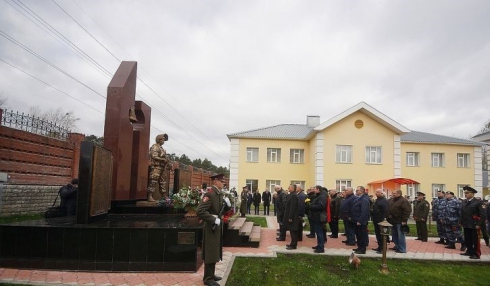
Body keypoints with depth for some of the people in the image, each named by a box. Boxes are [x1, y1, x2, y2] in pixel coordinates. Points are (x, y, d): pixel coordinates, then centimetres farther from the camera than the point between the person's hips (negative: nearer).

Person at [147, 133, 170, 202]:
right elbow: (154, 157, -16)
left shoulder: (161, 148, 22)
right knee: (153, 182, -12)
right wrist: (163, 159, -18)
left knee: (163, 182, 10)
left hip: (161, 168, 10)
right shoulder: (155, 147, -6)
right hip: (156, 167, -9)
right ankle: (149, 196, -13)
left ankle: (164, 196, 15)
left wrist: (167, 163, 11)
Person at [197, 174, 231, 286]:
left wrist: (227, 205, -5)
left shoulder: (220, 194, 9)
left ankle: (211, 274, 31)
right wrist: (214, 220, -24)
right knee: (210, 253, 1)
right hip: (211, 227, -9)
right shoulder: (209, 194, -20)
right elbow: (200, 211, -27)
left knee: (215, 252, 18)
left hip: (218, 227, 9)